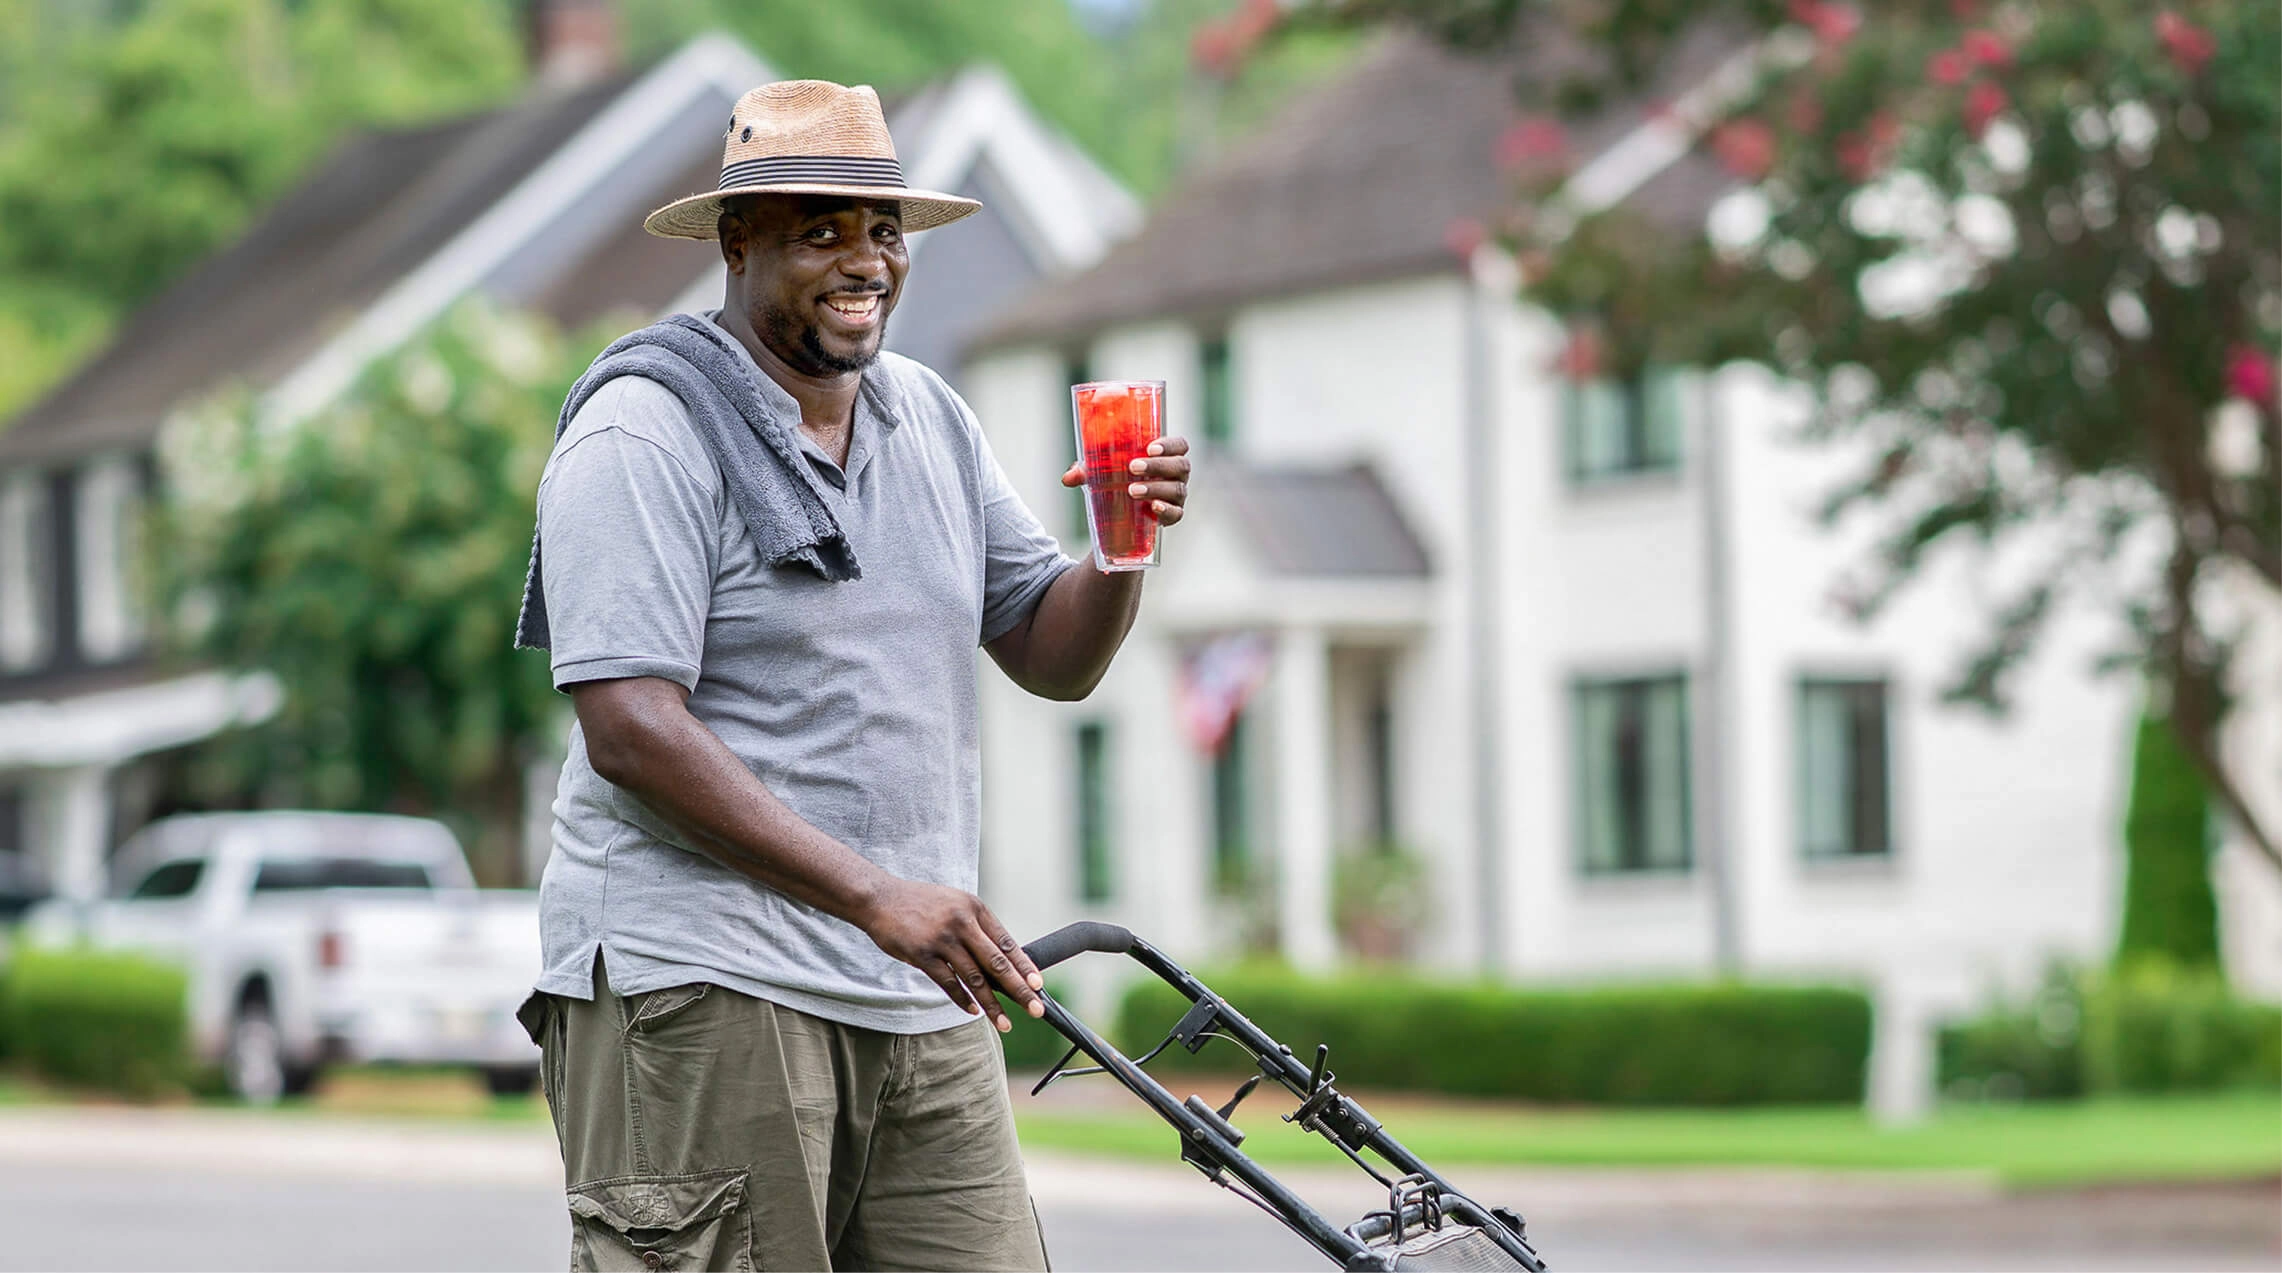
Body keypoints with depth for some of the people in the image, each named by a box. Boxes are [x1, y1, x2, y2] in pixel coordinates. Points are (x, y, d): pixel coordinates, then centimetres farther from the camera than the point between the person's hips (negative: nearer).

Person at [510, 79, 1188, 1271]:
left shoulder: (927, 415, 16)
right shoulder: (644, 433, -7)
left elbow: (1054, 656, 18)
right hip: (702, 993, -7)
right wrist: (876, 894, -24)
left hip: (921, 997, 7)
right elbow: (629, 729, -17)